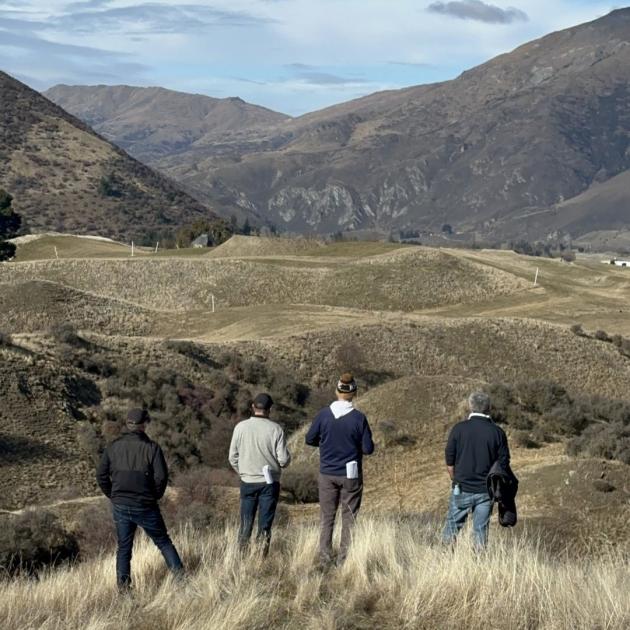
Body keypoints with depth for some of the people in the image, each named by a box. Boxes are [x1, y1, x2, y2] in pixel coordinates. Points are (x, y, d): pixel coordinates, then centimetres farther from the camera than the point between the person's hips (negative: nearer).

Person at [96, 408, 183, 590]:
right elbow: (161, 476, -15)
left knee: (124, 547, 12)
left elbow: (101, 475, 3)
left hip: (120, 506, 3)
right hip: (145, 507, -3)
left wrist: (113, 496, 12)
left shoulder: (113, 447, 1)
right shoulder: (151, 447, -10)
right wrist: (156, 496, 2)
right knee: (163, 542, 10)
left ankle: (123, 586, 11)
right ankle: (180, 575, 7)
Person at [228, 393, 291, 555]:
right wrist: (281, 464, 13)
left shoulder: (241, 427, -6)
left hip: (247, 482, 1)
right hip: (269, 483, -1)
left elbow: (233, 457, 0)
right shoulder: (275, 429, -11)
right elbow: (284, 459, -10)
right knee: (265, 523, 7)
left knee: (246, 522, 12)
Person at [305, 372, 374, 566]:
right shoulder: (359, 418, -13)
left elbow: (310, 439, 2)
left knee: (326, 517, 11)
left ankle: (324, 558, 12)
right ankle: (345, 558, 9)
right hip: (351, 475, -2)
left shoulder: (324, 414, -7)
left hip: (327, 474, 2)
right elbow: (368, 449, -10)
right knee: (349, 518, 9)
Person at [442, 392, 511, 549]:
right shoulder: (498, 432, -3)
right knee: (481, 529, 7)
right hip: (486, 491, 1)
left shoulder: (459, 429, -6)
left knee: (452, 525, 8)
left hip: (462, 489, -1)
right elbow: (504, 464, 1)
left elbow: (450, 461, -1)